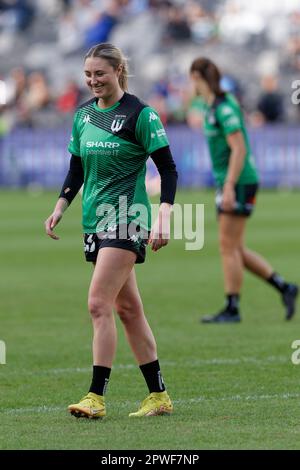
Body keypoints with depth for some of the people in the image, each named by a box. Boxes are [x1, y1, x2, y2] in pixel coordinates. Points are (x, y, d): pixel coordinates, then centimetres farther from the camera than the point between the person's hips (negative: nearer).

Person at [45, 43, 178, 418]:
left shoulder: (140, 115, -9)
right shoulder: (82, 115, 11)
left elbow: (168, 168, -8)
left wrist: (163, 218, -17)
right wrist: (60, 208, 6)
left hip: (127, 219, -7)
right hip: (95, 220, 7)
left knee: (99, 304, -16)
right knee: (127, 308, 9)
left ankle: (96, 397, -14)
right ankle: (159, 397, 16)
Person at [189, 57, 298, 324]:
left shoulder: (224, 107, -16)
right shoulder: (213, 106, 14)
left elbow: (239, 149, -21)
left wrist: (229, 187, -24)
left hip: (238, 182, -10)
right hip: (228, 183, 10)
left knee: (229, 246, -6)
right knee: (235, 249, 9)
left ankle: (232, 309, -2)